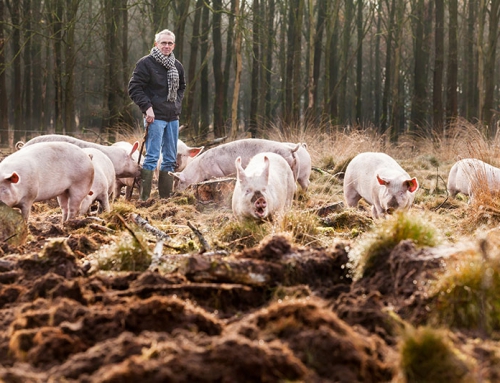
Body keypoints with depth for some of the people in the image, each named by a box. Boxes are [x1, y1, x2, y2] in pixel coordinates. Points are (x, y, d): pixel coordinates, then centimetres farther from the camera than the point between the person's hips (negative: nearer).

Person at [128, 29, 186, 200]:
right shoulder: (146, 63, -7)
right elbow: (134, 88, -10)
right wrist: (147, 107, -17)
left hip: (173, 117, 7)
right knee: (152, 157, -11)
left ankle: (165, 197, 15)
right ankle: (144, 197, -9)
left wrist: (177, 103, 11)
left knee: (170, 159, 9)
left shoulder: (177, 66, 12)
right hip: (155, 117, -7)